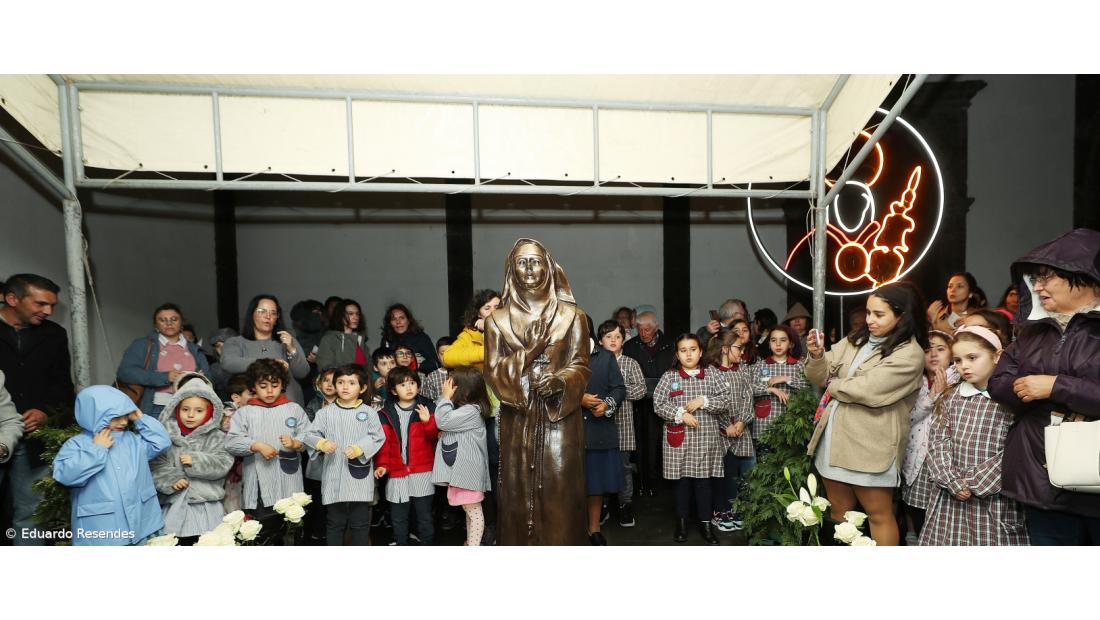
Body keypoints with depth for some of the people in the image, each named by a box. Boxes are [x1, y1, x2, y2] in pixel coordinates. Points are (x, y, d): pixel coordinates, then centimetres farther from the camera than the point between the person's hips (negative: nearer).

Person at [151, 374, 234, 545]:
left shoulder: (217, 437, 1)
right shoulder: (167, 436, 6)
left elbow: (223, 465, -8)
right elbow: (156, 467, 0)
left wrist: (196, 460, -16)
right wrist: (171, 480, -14)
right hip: (174, 506, 2)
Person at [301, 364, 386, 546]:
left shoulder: (369, 412, 0)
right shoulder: (325, 412, 3)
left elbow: (377, 437, -5)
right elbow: (310, 435, 2)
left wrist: (359, 448, -19)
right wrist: (321, 443, -18)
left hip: (360, 476, -1)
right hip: (333, 477, 1)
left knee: (360, 522, 10)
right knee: (334, 522, 14)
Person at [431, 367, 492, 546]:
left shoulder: (471, 410, -20)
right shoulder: (461, 408, 12)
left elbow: (443, 421, -23)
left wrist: (446, 397, -14)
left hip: (468, 470, -10)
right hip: (459, 469, 10)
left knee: (474, 511, -1)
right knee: (468, 510, 20)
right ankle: (469, 543, 32)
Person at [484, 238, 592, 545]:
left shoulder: (572, 315, 3)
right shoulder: (497, 319, 7)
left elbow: (580, 367, -1)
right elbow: (492, 371, 0)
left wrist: (560, 381, -22)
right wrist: (528, 353, -15)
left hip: (560, 419, -1)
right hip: (518, 421, 1)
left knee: (560, 496, 0)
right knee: (519, 495, 6)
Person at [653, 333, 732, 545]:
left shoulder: (712, 377, 4)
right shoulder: (669, 377, 0)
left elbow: (726, 401, -4)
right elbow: (658, 403, -6)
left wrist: (703, 401, -15)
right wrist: (680, 414, -16)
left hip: (706, 438, 1)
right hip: (679, 439, 0)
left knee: (704, 481, 7)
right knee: (682, 480, 9)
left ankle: (706, 522, 21)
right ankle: (681, 521, 24)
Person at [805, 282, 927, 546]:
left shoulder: (910, 354, -11)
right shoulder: (854, 341, 10)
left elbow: (868, 391, -20)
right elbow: (821, 377, 6)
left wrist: (833, 385, -4)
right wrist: (817, 356, -15)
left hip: (870, 444, -6)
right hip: (833, 438, 6)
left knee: (879, 515, 9)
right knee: (839, 511, 18)